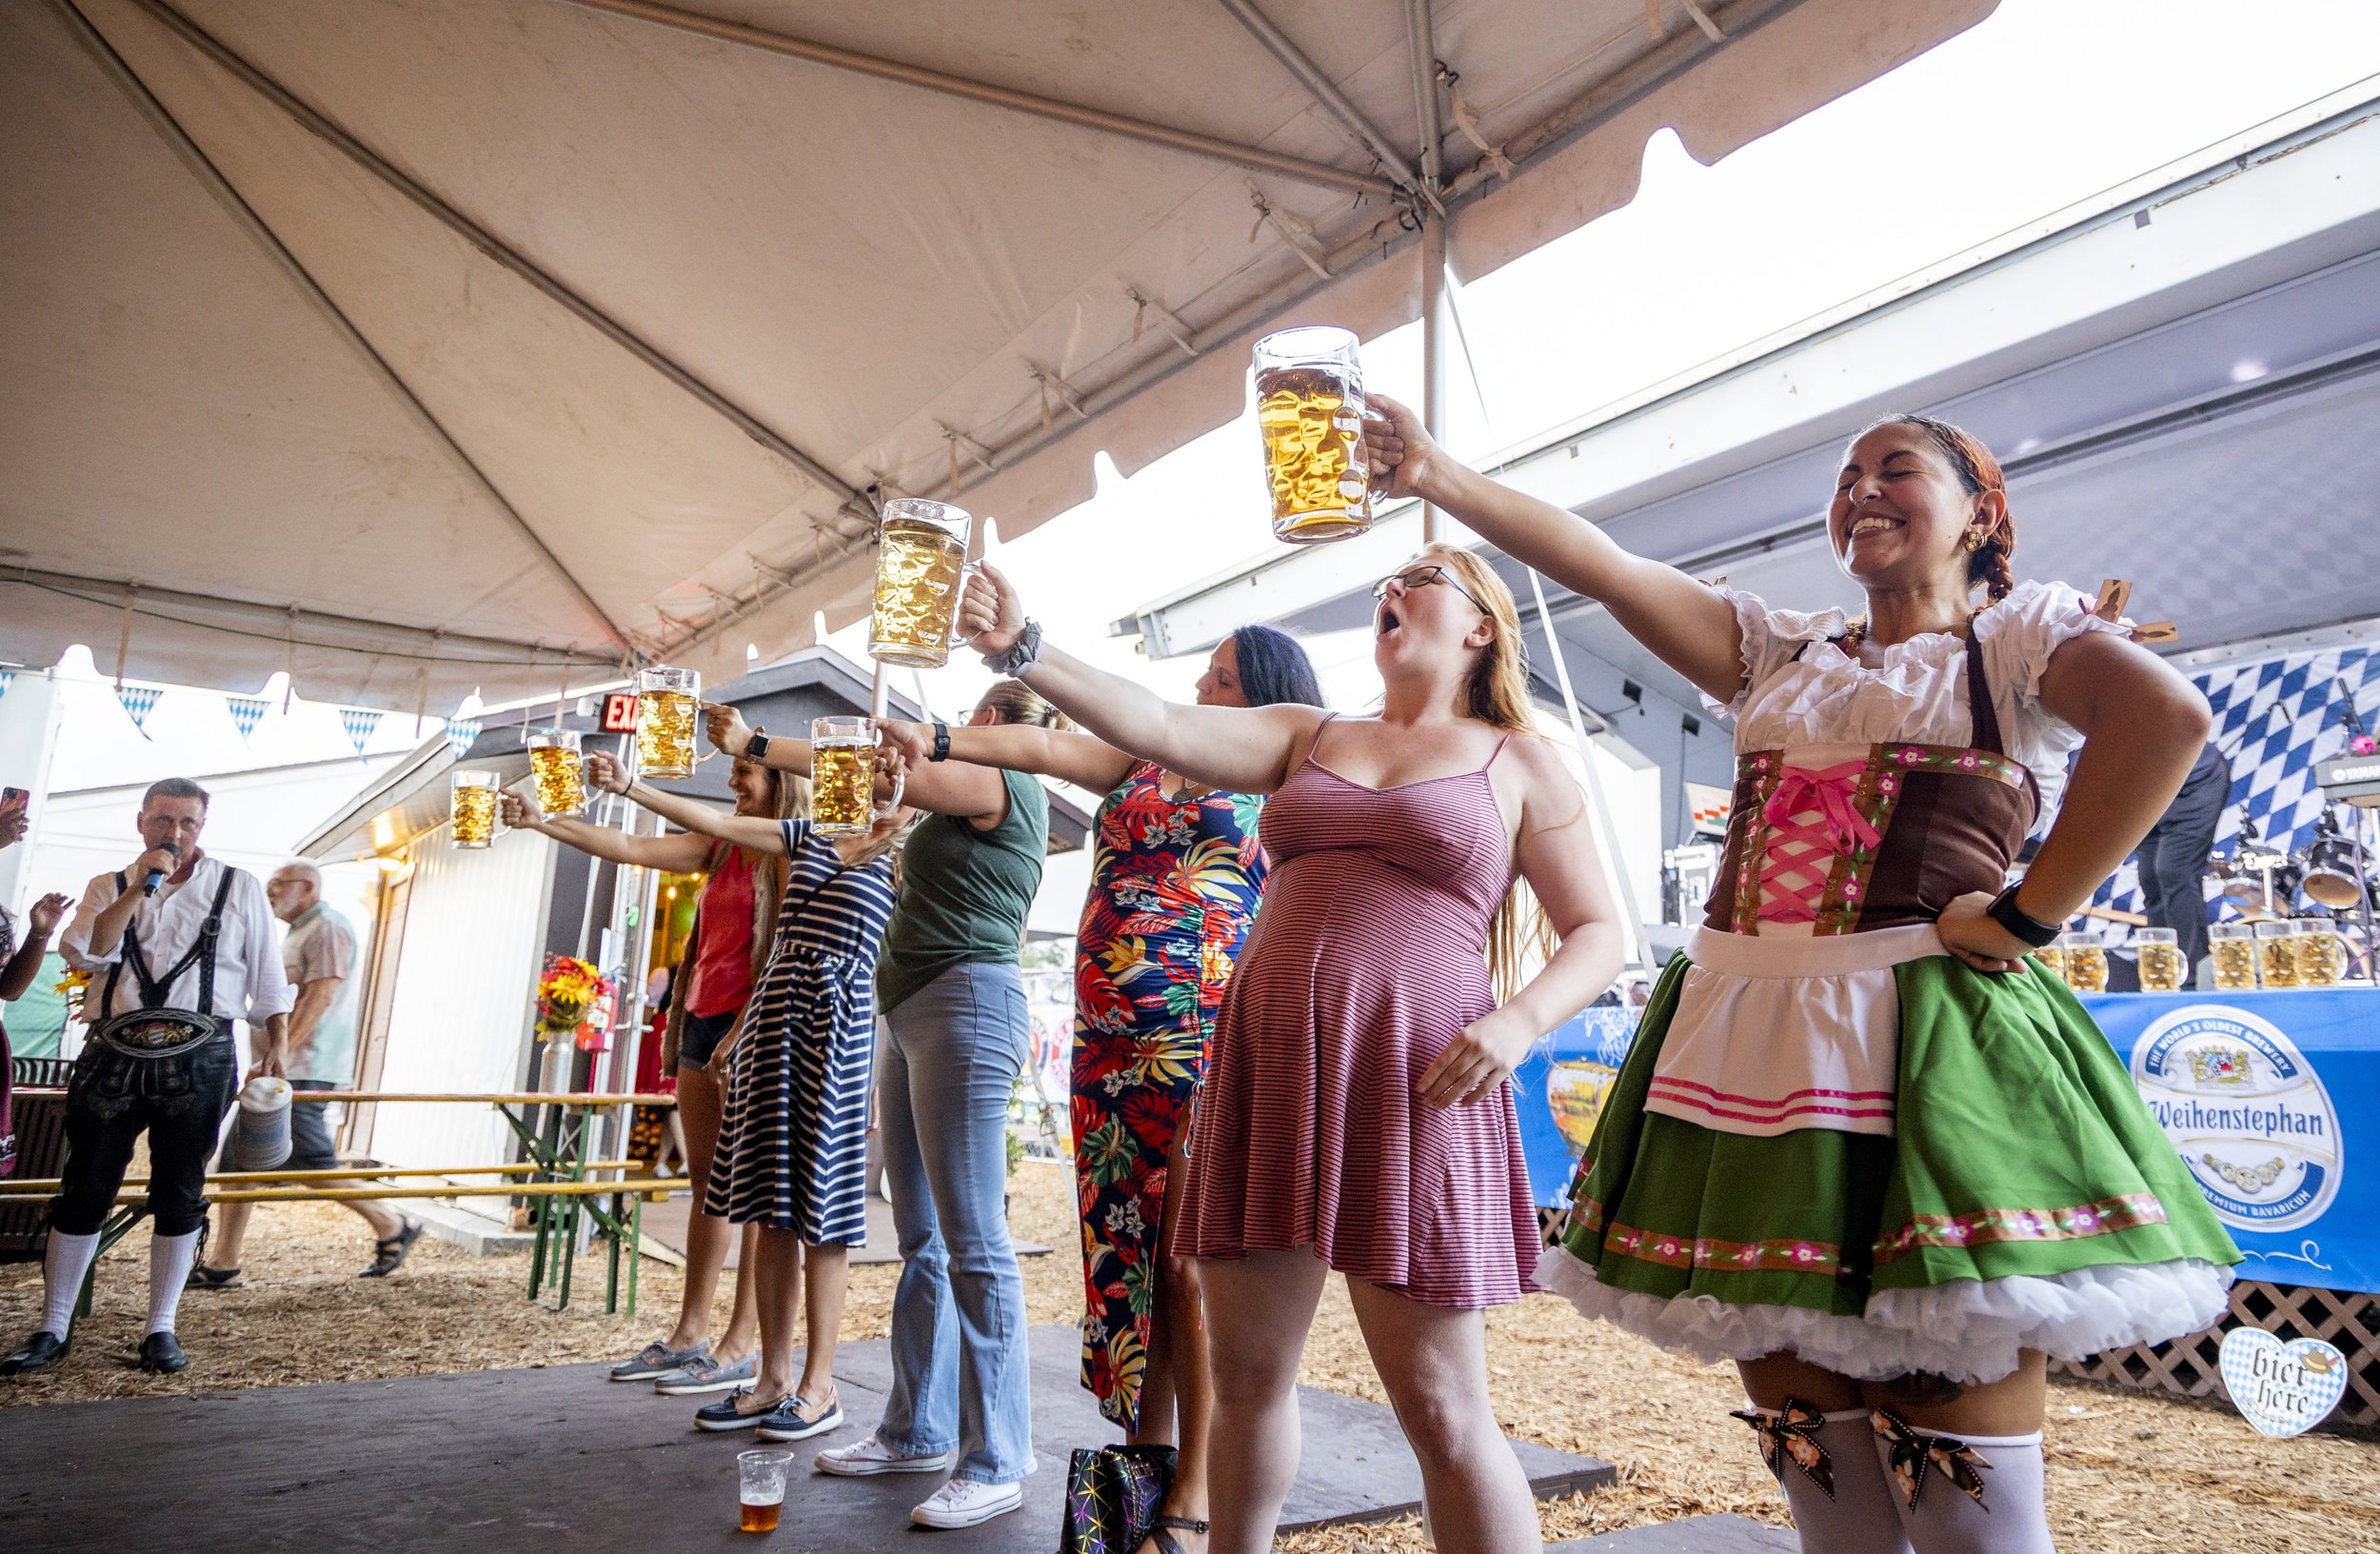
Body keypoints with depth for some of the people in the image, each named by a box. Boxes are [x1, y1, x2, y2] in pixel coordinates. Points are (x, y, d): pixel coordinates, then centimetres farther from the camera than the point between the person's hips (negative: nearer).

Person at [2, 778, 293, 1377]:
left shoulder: (238, 888, 9)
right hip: (115, 1055, 1)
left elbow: (267, 976, 9)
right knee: (84, 1188, 5)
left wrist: (276, 1047, 3)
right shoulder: (109, 887, 13)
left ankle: (161, 1328, 14)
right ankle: (52, 1329, 18)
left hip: (198, 1061, -1)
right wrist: (142, 887, -12)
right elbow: (84, 951, -6)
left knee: (180, 1193, 4)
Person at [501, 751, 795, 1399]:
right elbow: (629, 848, 13)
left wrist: (744, 1033, -18)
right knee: (705, 1179, 11)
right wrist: (543, 822, 5)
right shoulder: (720, 848, 17)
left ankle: (742, 1344, 0)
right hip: (703, 1020, 8)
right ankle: (689, 1335, 18)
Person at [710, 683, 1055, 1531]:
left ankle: (996, 1463, -5)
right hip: (912, 1015, 10)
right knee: (921, 1238, 12)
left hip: (964, 1006, -10)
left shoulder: (999, 780, -5)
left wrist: (753, 743, -4)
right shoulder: (1004, 806, 24)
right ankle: (918, 1431, 21)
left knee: (973, 1242, -10)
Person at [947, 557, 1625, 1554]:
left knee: (1441, 1408, -2)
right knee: (1244, 1369, 12)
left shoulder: (1519, 763, 8)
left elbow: (1597, 934, 7)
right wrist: (1024, 651, -11)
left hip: (1409, 1086, -3)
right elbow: (1155, 726, 2)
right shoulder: (1305, 737, 16)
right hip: (1268, 1069, 4)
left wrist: (1520, 1020, -12)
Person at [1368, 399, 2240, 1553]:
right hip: (1744, 1044, 5)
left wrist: (2024, 916, -17)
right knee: (1796, 1417, 13)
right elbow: (1599, 564, 7)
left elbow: (2164, 714, -14)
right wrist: (1436, 477, -2)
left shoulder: (2020, 633, 7)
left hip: (1926, 1049, -4)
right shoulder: (1780, 652, 19)